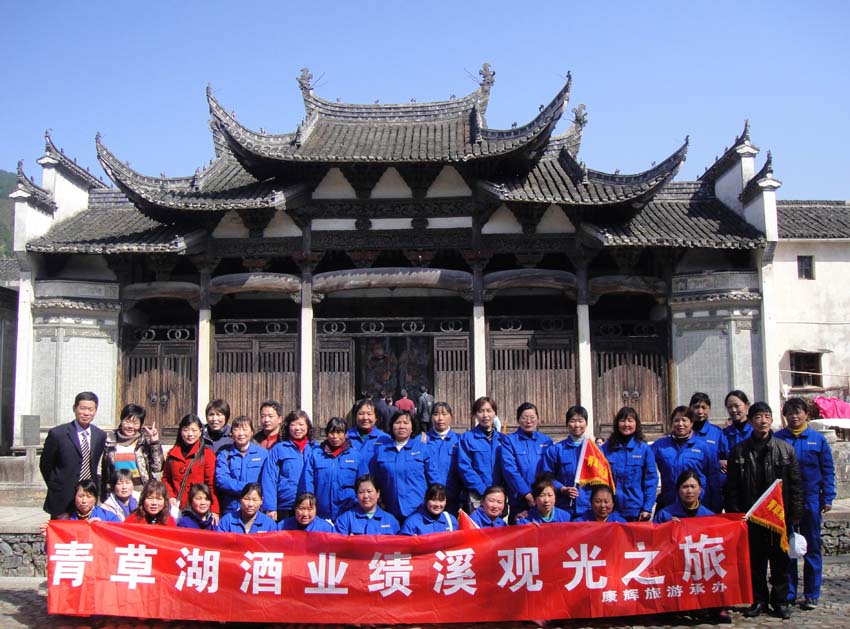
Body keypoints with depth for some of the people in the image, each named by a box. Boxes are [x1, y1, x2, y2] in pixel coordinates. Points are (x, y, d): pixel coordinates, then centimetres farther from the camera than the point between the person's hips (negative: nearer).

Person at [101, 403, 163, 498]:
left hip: (141, 491, -2)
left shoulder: (145, 440, 0)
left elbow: (157, 468, -7)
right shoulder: (110, 439, 6)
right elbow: (105, 471, 13)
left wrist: (155, 443, -13)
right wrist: (104, 496, 13)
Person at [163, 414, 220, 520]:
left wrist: (214, 510, -10)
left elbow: (212, 484, -5)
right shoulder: (172, 454, 12)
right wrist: (170, 496, -1)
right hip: (177, 508, 4)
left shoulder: (207, 453, -1)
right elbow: (166, 478, 16)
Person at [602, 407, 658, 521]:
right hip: (611, 511, 1)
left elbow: (651, 480, -1)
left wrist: (647, 509, -7)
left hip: (637, 512, -1)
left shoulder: (644, 449, -1)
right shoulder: (606, 448, 2)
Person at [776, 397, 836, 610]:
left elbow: (827, 470, 2)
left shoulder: (818, 439, 1)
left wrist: (827, 498, -5)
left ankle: (811, 595, 16)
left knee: (812, 549, 7)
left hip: (810, 502, 0)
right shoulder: (777, 439, 0)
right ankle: (788, 593, 15)